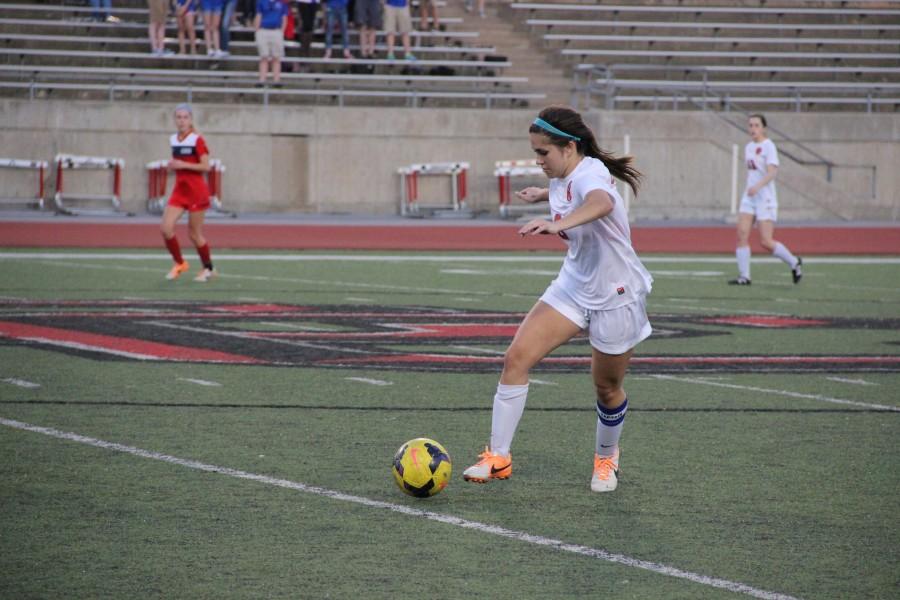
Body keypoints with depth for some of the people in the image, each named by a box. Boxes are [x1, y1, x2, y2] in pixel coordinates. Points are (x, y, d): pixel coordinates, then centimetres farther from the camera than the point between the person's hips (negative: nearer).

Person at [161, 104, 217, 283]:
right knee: (166, 228, -9)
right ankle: (180, 263, 10)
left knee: (194, 234, 1)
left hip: (196, 191, -6)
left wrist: (183, 165, -20)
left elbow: (206, 166, -14)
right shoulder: (173, 140, 9)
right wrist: (173, 165, 3)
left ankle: (208, 268, 21)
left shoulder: (197, 140, -10)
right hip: (179, 189, 6)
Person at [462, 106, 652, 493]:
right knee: (516, 358, -10)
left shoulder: (588, 175, -28)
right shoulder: (562, 177, -3)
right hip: (574, 286, 7)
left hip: (616, 297, -7)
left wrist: (559, 223, -72)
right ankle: (498, 457, -6)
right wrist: (543, 194, 41)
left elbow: (602, 203, -55)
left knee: (607, 388, 9)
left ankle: (606, 459, 38)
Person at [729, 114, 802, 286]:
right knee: (742, 233, -9)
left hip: (765, 198, -7)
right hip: (749, 198, 7)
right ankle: (744, 276, -6)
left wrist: (757, 186, -34)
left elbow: (772, 172, -20)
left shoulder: (768, 146, -9)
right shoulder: (748, 147, 13)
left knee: (766, 242, -9)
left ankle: (794, 263, 15)